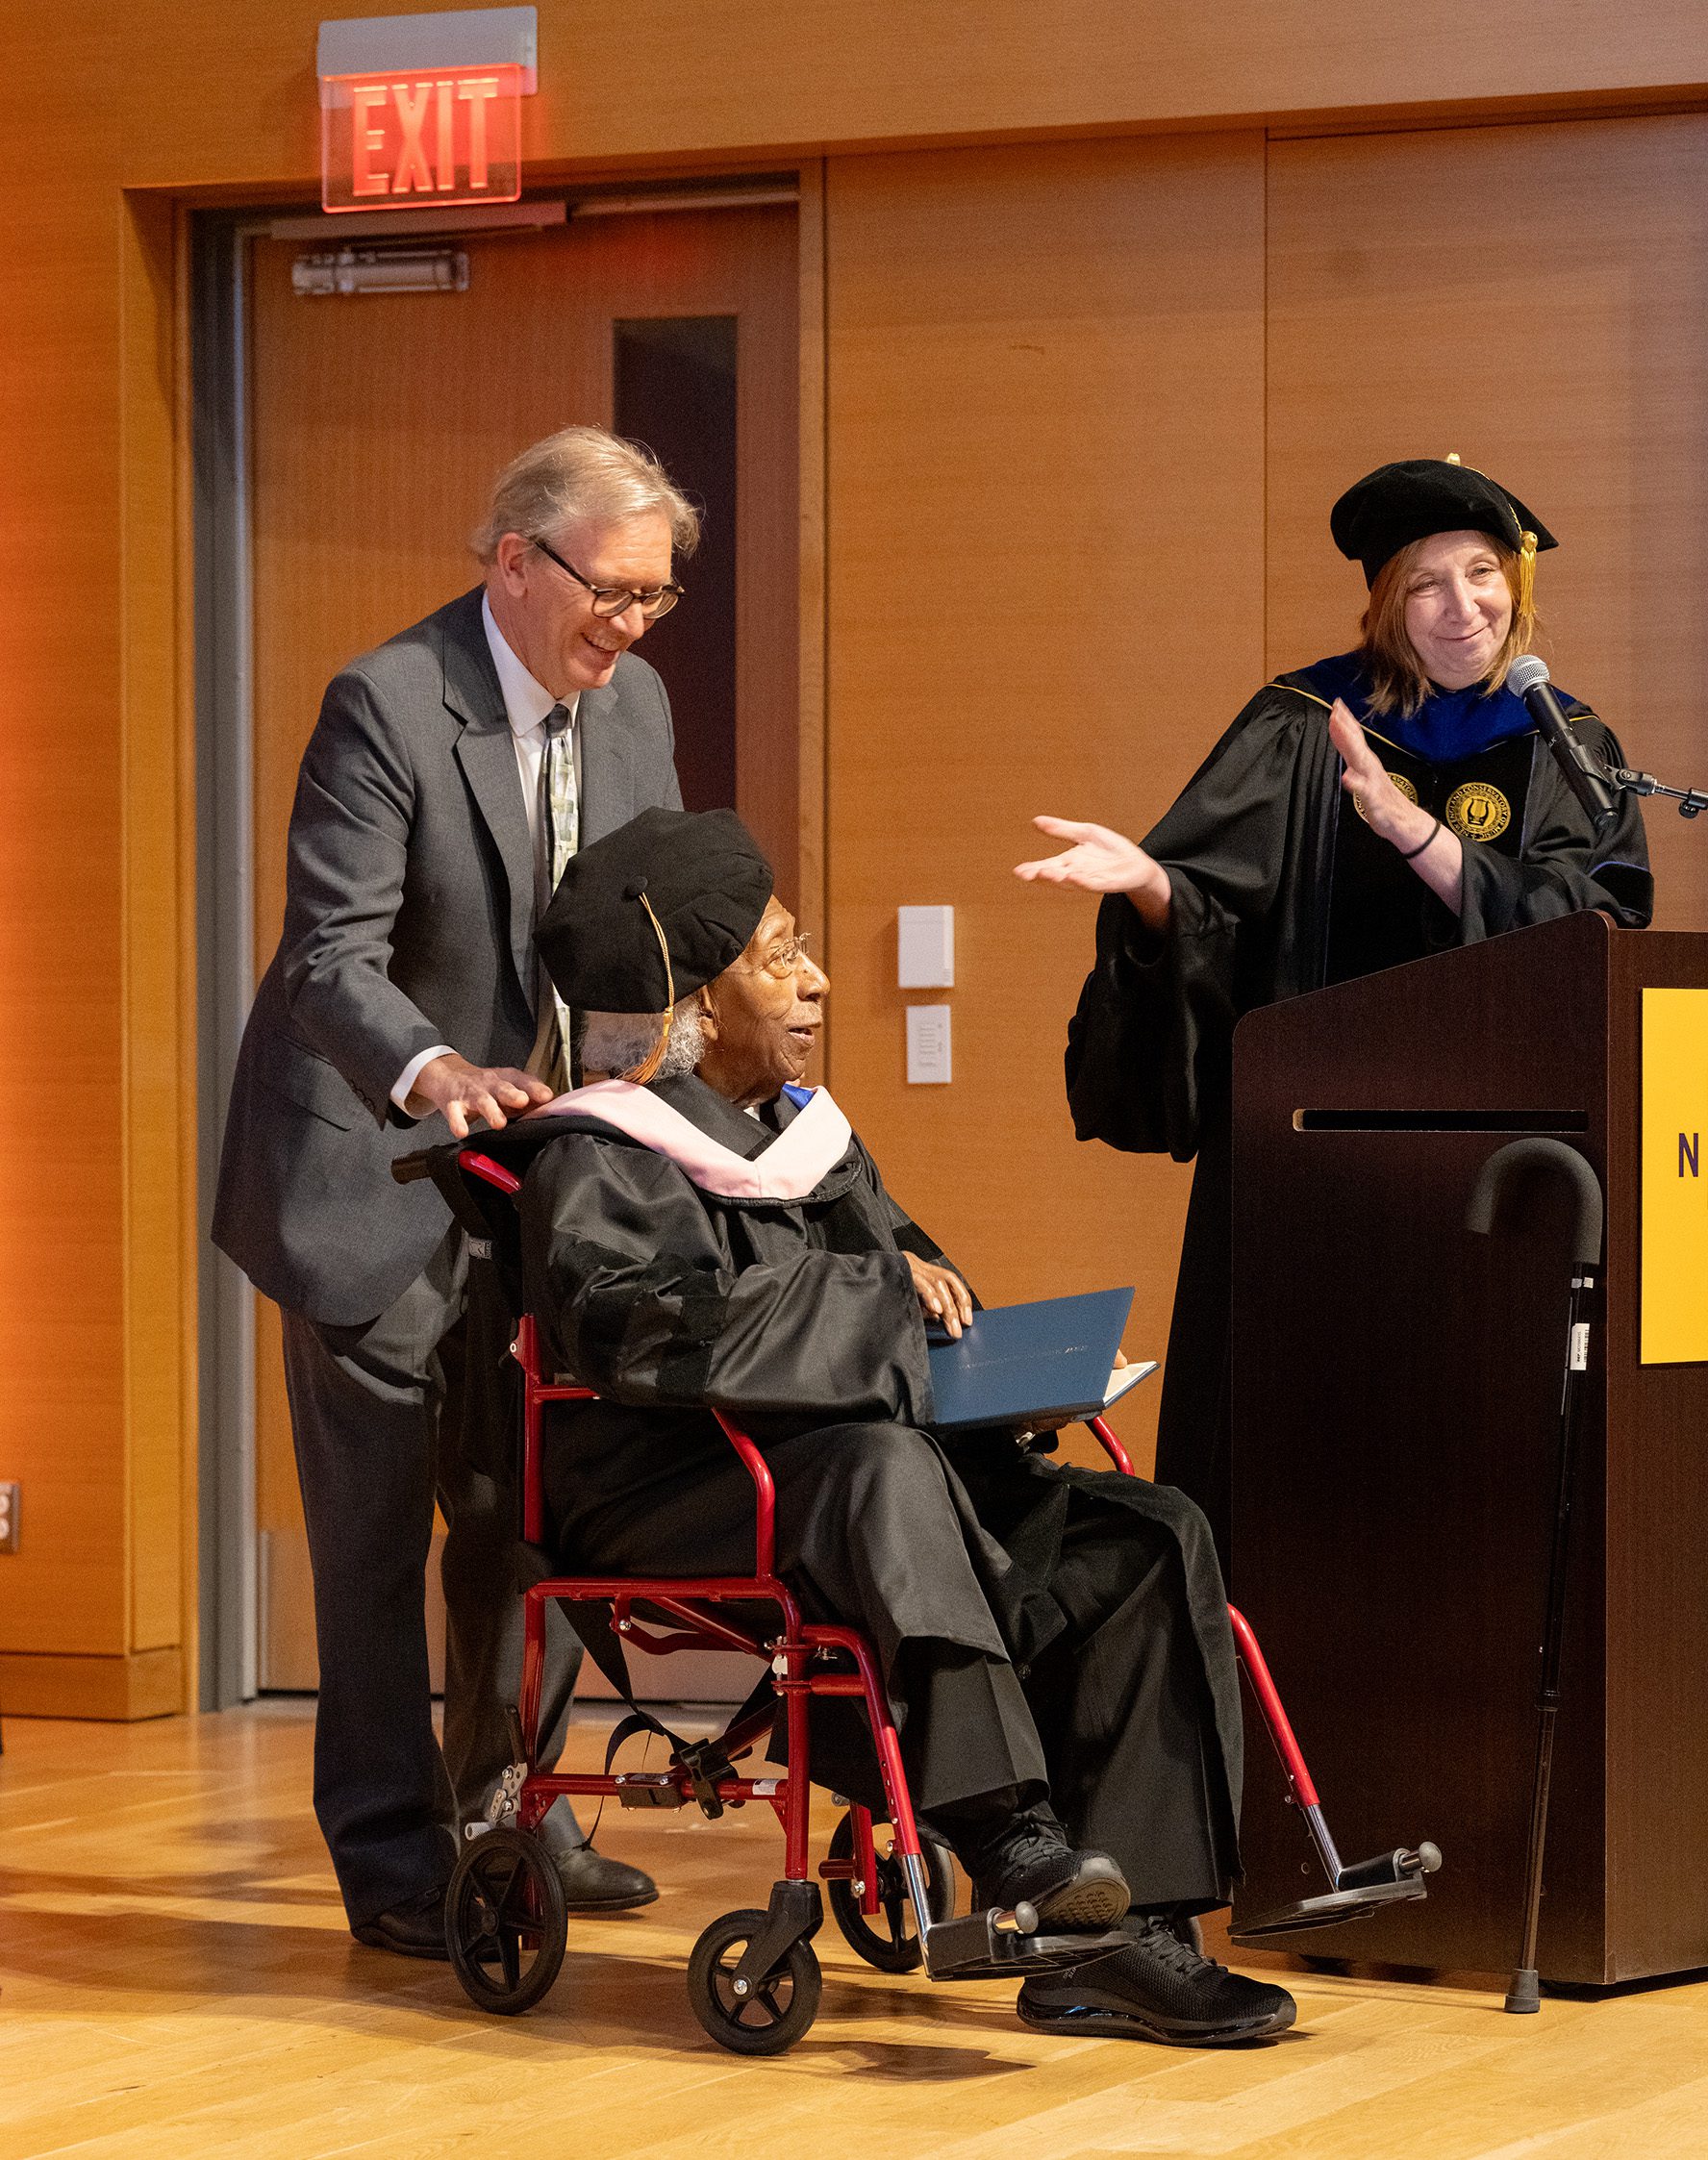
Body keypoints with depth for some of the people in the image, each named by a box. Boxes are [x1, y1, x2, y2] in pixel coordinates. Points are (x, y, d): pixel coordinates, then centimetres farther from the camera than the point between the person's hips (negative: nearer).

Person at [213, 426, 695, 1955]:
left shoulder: (632, 705, 2)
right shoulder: (387, 707, -20)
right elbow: (332, 961, -26)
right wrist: (436, 1073, -45)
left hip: (535, 1155, 7)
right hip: (374, 1171, -7)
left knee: (528, 1509, 13)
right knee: (378, 1525, -1)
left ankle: (507, 1813, 27)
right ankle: (393, 1859, 7)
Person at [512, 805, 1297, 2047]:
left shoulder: (811, 1135, 23)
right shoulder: (597, 1161, -2)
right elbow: (631, 1324, -21)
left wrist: (917, 1275, 1)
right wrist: (875, 1292, -19)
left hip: (870, 1464, 8)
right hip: (677, 1493, -8)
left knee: (1152, 1538, -13)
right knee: (883, 1467, -41)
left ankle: (1119, 1935, -21)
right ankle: (1004, 1830, -47)